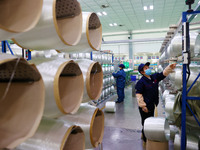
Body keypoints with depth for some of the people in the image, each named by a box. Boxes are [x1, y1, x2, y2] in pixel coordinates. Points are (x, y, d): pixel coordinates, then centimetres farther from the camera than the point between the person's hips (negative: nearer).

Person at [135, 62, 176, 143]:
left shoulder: (155, 77, 2)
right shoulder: (141, 82, -20)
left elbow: (163, 73, 6)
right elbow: (139, 95, -20)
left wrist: (170, 67, -13)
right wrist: (143, 106, -20)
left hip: (152, 105, 8)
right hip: (145, 107, -8)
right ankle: (145, 139, 27)